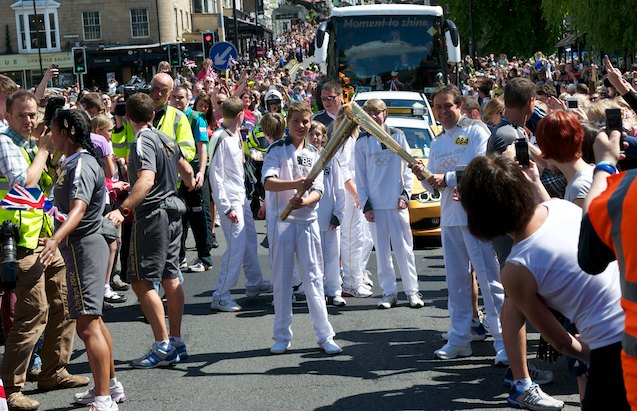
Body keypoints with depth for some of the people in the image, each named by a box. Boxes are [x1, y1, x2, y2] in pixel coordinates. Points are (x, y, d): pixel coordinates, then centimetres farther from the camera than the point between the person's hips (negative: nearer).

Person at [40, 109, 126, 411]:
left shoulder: (81, 165, -18)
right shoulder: (72, 162, 14)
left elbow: (78, 207, -34)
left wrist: (55, 239, -48)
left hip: (83, 248, -11)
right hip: (84, 247, 11)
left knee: (87, 325, -12)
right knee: (94, 321, 19)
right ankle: (110, 386, 30)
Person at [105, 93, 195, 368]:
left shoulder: (143, 141, -15)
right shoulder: (166, 139, 11)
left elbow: (147, 180, -29)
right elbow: (186, 169, 26)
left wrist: (123, 210, -38)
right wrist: (190, 184, 49)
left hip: (152, 214, -9)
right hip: (172, 213, 9)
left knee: (141, 281, -6)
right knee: (170, 278, 12)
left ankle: (163, 346, -9)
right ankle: (176, 343, 17)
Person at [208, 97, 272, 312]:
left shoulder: (234, 136, 9)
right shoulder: (221, 138, -18)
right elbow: (215, 174, -20)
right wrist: (226, 207, -21)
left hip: (241, 197, 10)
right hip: (230, 200, -10)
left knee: (249, 241, 20)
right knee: (236, 246, -10)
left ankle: (255, 283, 36)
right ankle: (221, 296, -4)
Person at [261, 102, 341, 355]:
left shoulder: (314, 154, 12)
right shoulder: (277, 149, 1)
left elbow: (318, 191, 5)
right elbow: (268, 182, -15)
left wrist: (303, 201, -17)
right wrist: (296, 184, -31)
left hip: (307, 220, 2)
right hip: (280, 220, -2)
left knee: (313, 277, 1)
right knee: (281, 278, 3)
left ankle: (324, 335, 2)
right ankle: (282, 336, 10)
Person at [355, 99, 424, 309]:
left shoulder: (397, 136, 5)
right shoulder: (362, 141, 6)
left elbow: (408, 166, 6)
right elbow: (360, 175, 6)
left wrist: (405, 193, -5)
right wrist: (365, 204, 0)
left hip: (397, 202, -1)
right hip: (375, 204, 1)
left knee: (404, 248, -1)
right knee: (382, 251, 3)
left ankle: (412, 291, 4)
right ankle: (389, 292, 9)